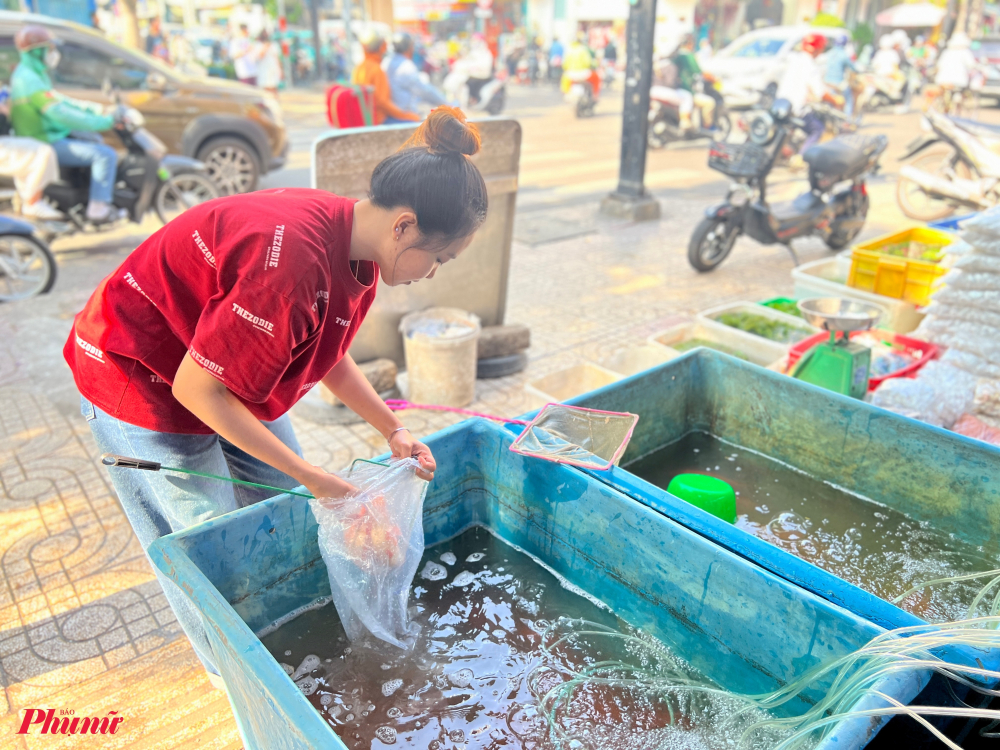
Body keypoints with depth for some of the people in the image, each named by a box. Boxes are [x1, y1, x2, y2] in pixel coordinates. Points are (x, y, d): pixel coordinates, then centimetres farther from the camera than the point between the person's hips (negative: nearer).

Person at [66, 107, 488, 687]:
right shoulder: (292, 258, -39)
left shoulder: (356, 243, -10)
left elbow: (329, 353, 5)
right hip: (140, 375, -8)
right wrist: (312, 478, -24)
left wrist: (393, 430, -5)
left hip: (227, 381, 8)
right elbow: (196, 388, -31)